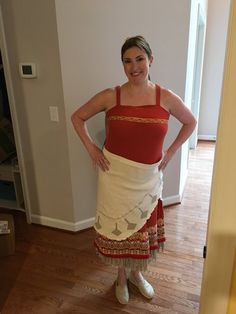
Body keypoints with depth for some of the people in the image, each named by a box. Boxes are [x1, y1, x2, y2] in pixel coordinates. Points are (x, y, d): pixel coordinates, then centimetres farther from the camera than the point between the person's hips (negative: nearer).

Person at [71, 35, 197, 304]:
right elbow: (77, 117, 4)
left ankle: (136, 273, 46)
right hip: (115, 175, -1)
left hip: (148, 178, 2)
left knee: (143, 226, 17)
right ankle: (121, 277, 41)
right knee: (117, 226, 13)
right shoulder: (110, 96, -8)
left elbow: (190, 122, 10)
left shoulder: (167, 98, -6)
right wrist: (91, 148, -4)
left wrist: (170, 151, 4)